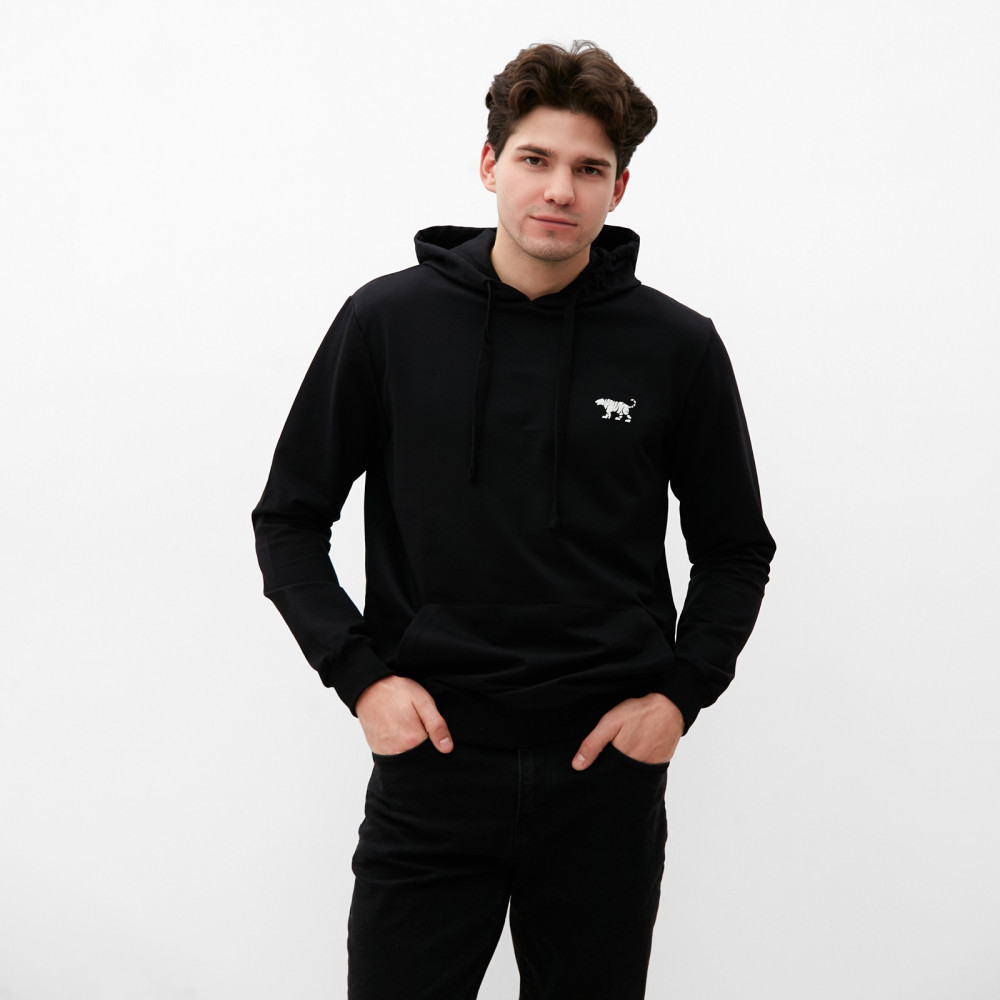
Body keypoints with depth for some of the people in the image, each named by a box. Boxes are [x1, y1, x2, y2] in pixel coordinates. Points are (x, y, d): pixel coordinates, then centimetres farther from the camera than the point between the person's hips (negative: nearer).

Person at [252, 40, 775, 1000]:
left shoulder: (677, 346, -1)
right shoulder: (389, 320, -2)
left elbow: (735, 549, 10)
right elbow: (289, 519, 5)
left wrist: (680, 690, -3)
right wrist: (359, 672, -6)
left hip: (606, 774, 1)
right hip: (430, 760, 0)